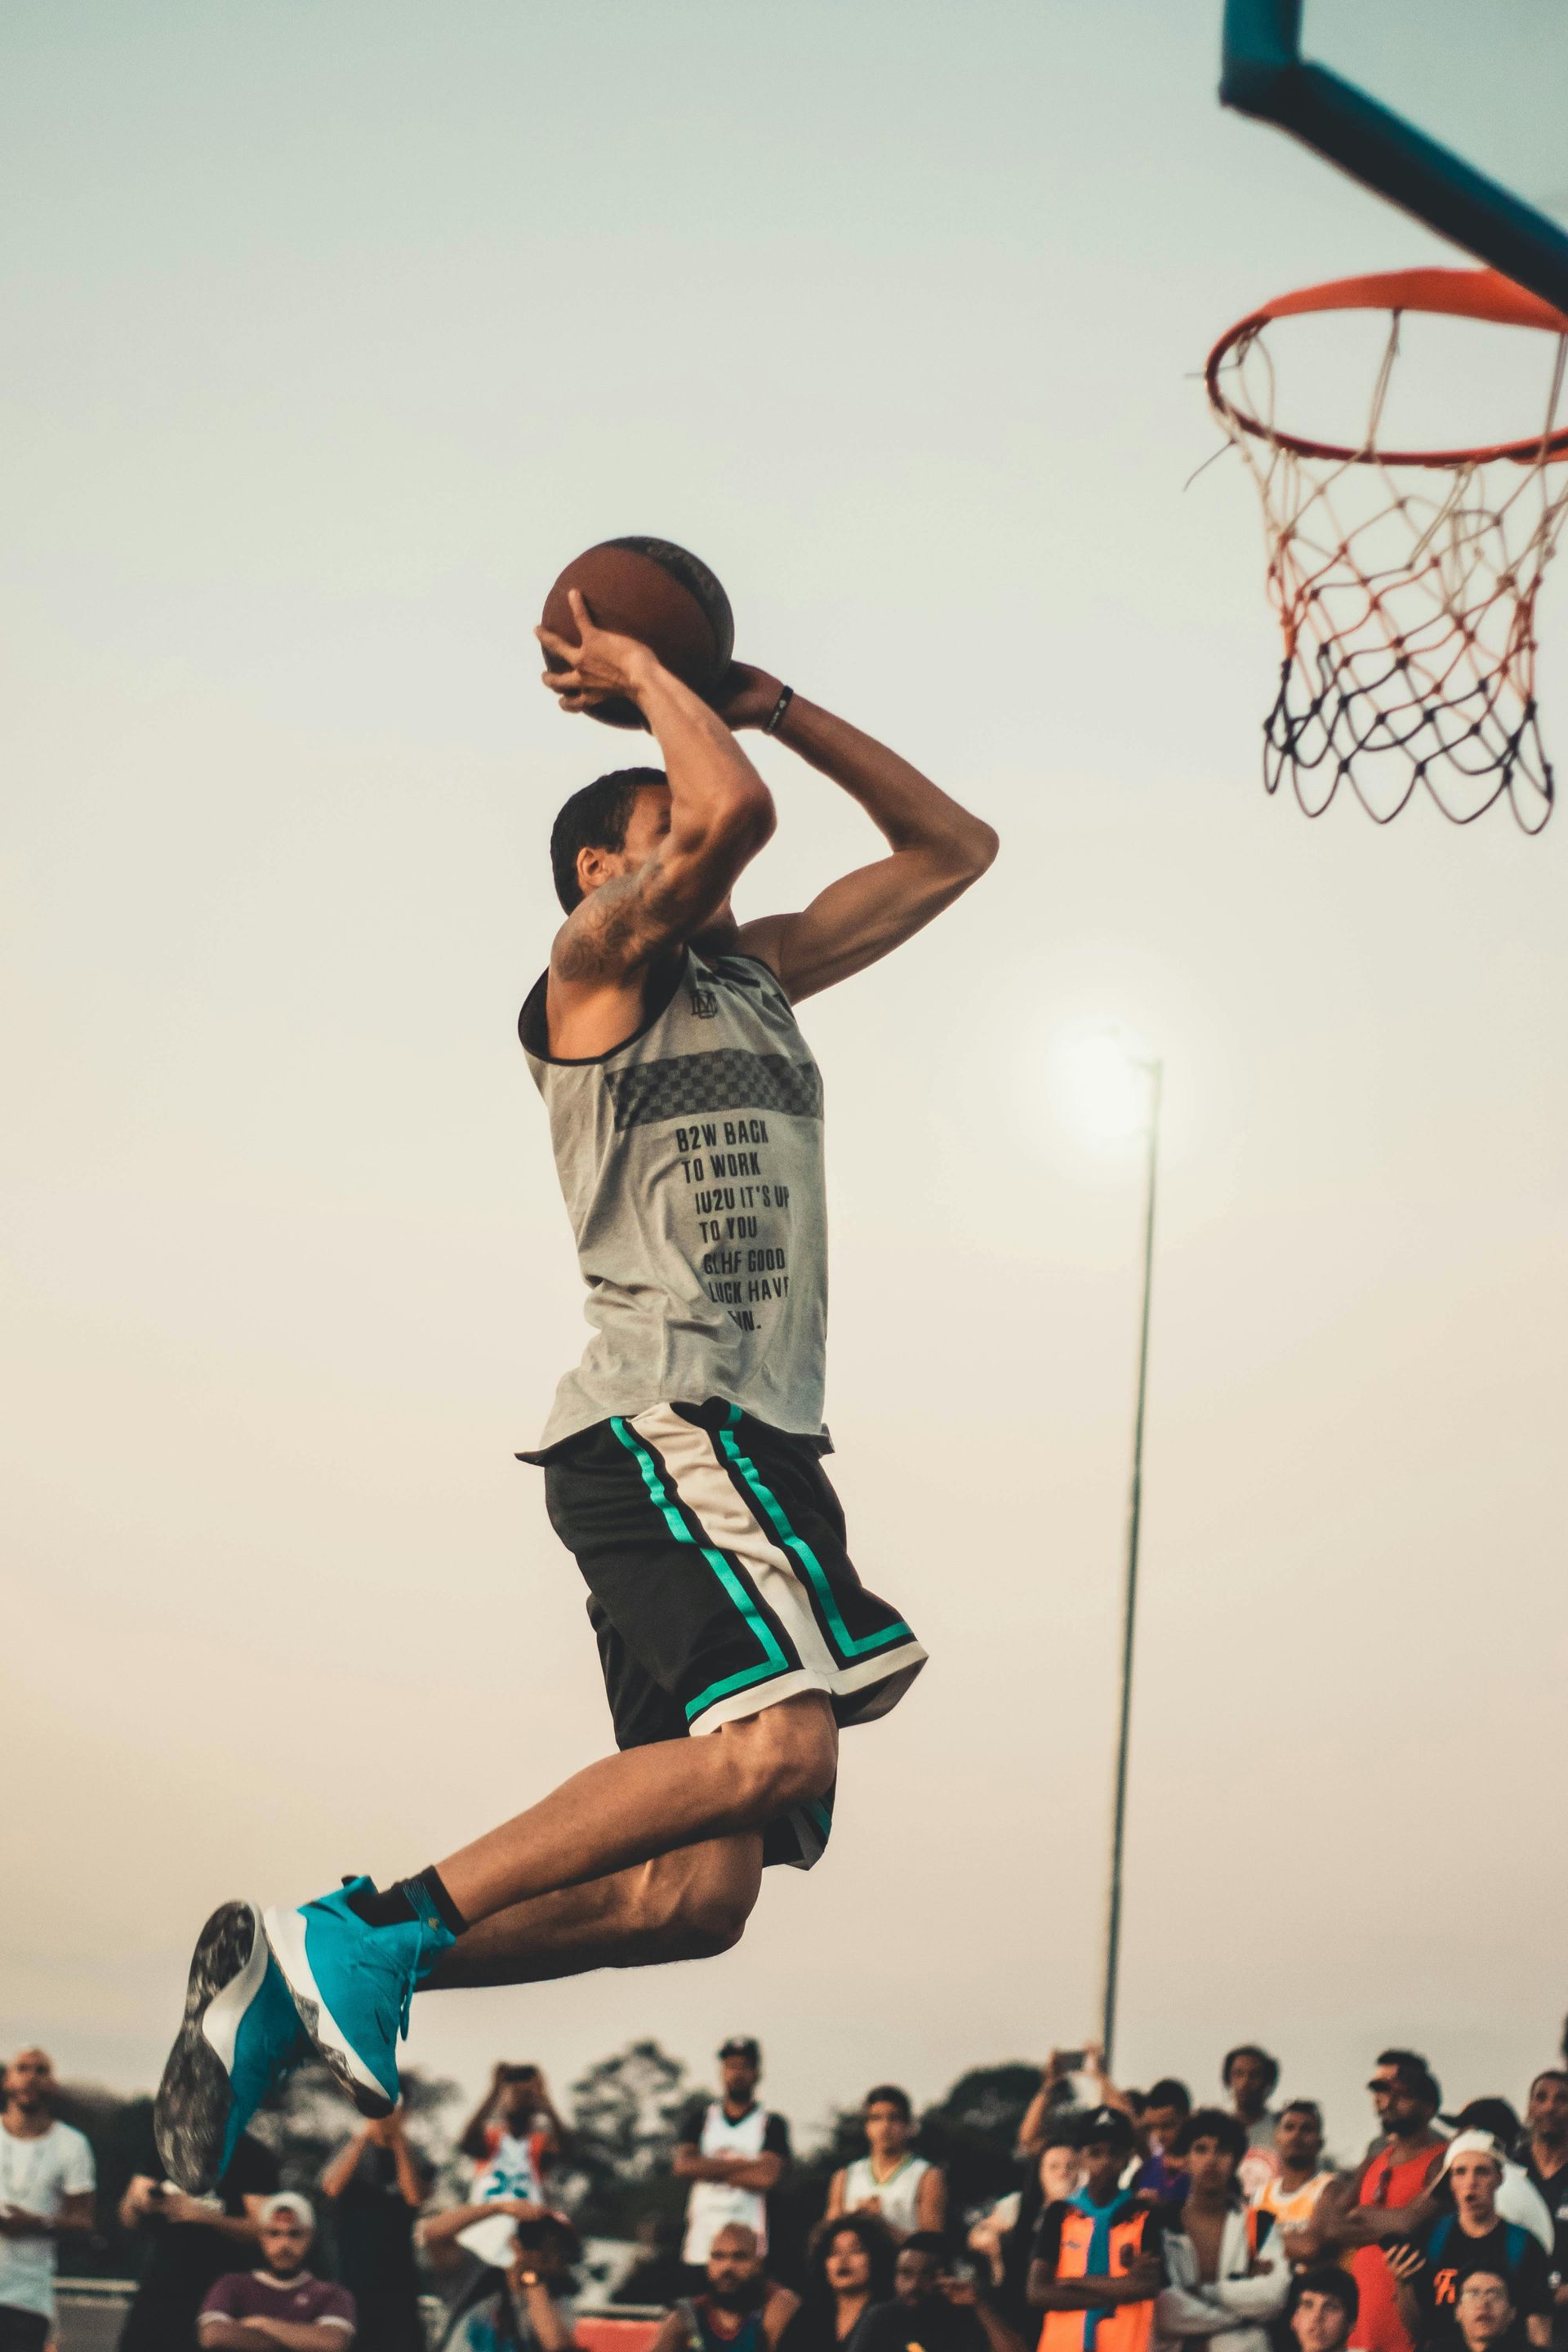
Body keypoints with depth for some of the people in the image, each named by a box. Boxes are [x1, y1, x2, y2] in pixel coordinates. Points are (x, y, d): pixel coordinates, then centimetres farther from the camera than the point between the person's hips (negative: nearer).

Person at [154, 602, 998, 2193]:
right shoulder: (598, 962, 3)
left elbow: (953, 849, 32)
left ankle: (296, 1976, 1)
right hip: (664, 1420, -8)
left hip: (754, 1438, 8)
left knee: (692, 1895, -1)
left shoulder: (753, 974, 27)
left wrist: (775, 708, 24)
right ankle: (367, 1930, -26)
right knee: (781, 1745, -29)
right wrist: (645, 676, 5)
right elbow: (736, 814, -14)